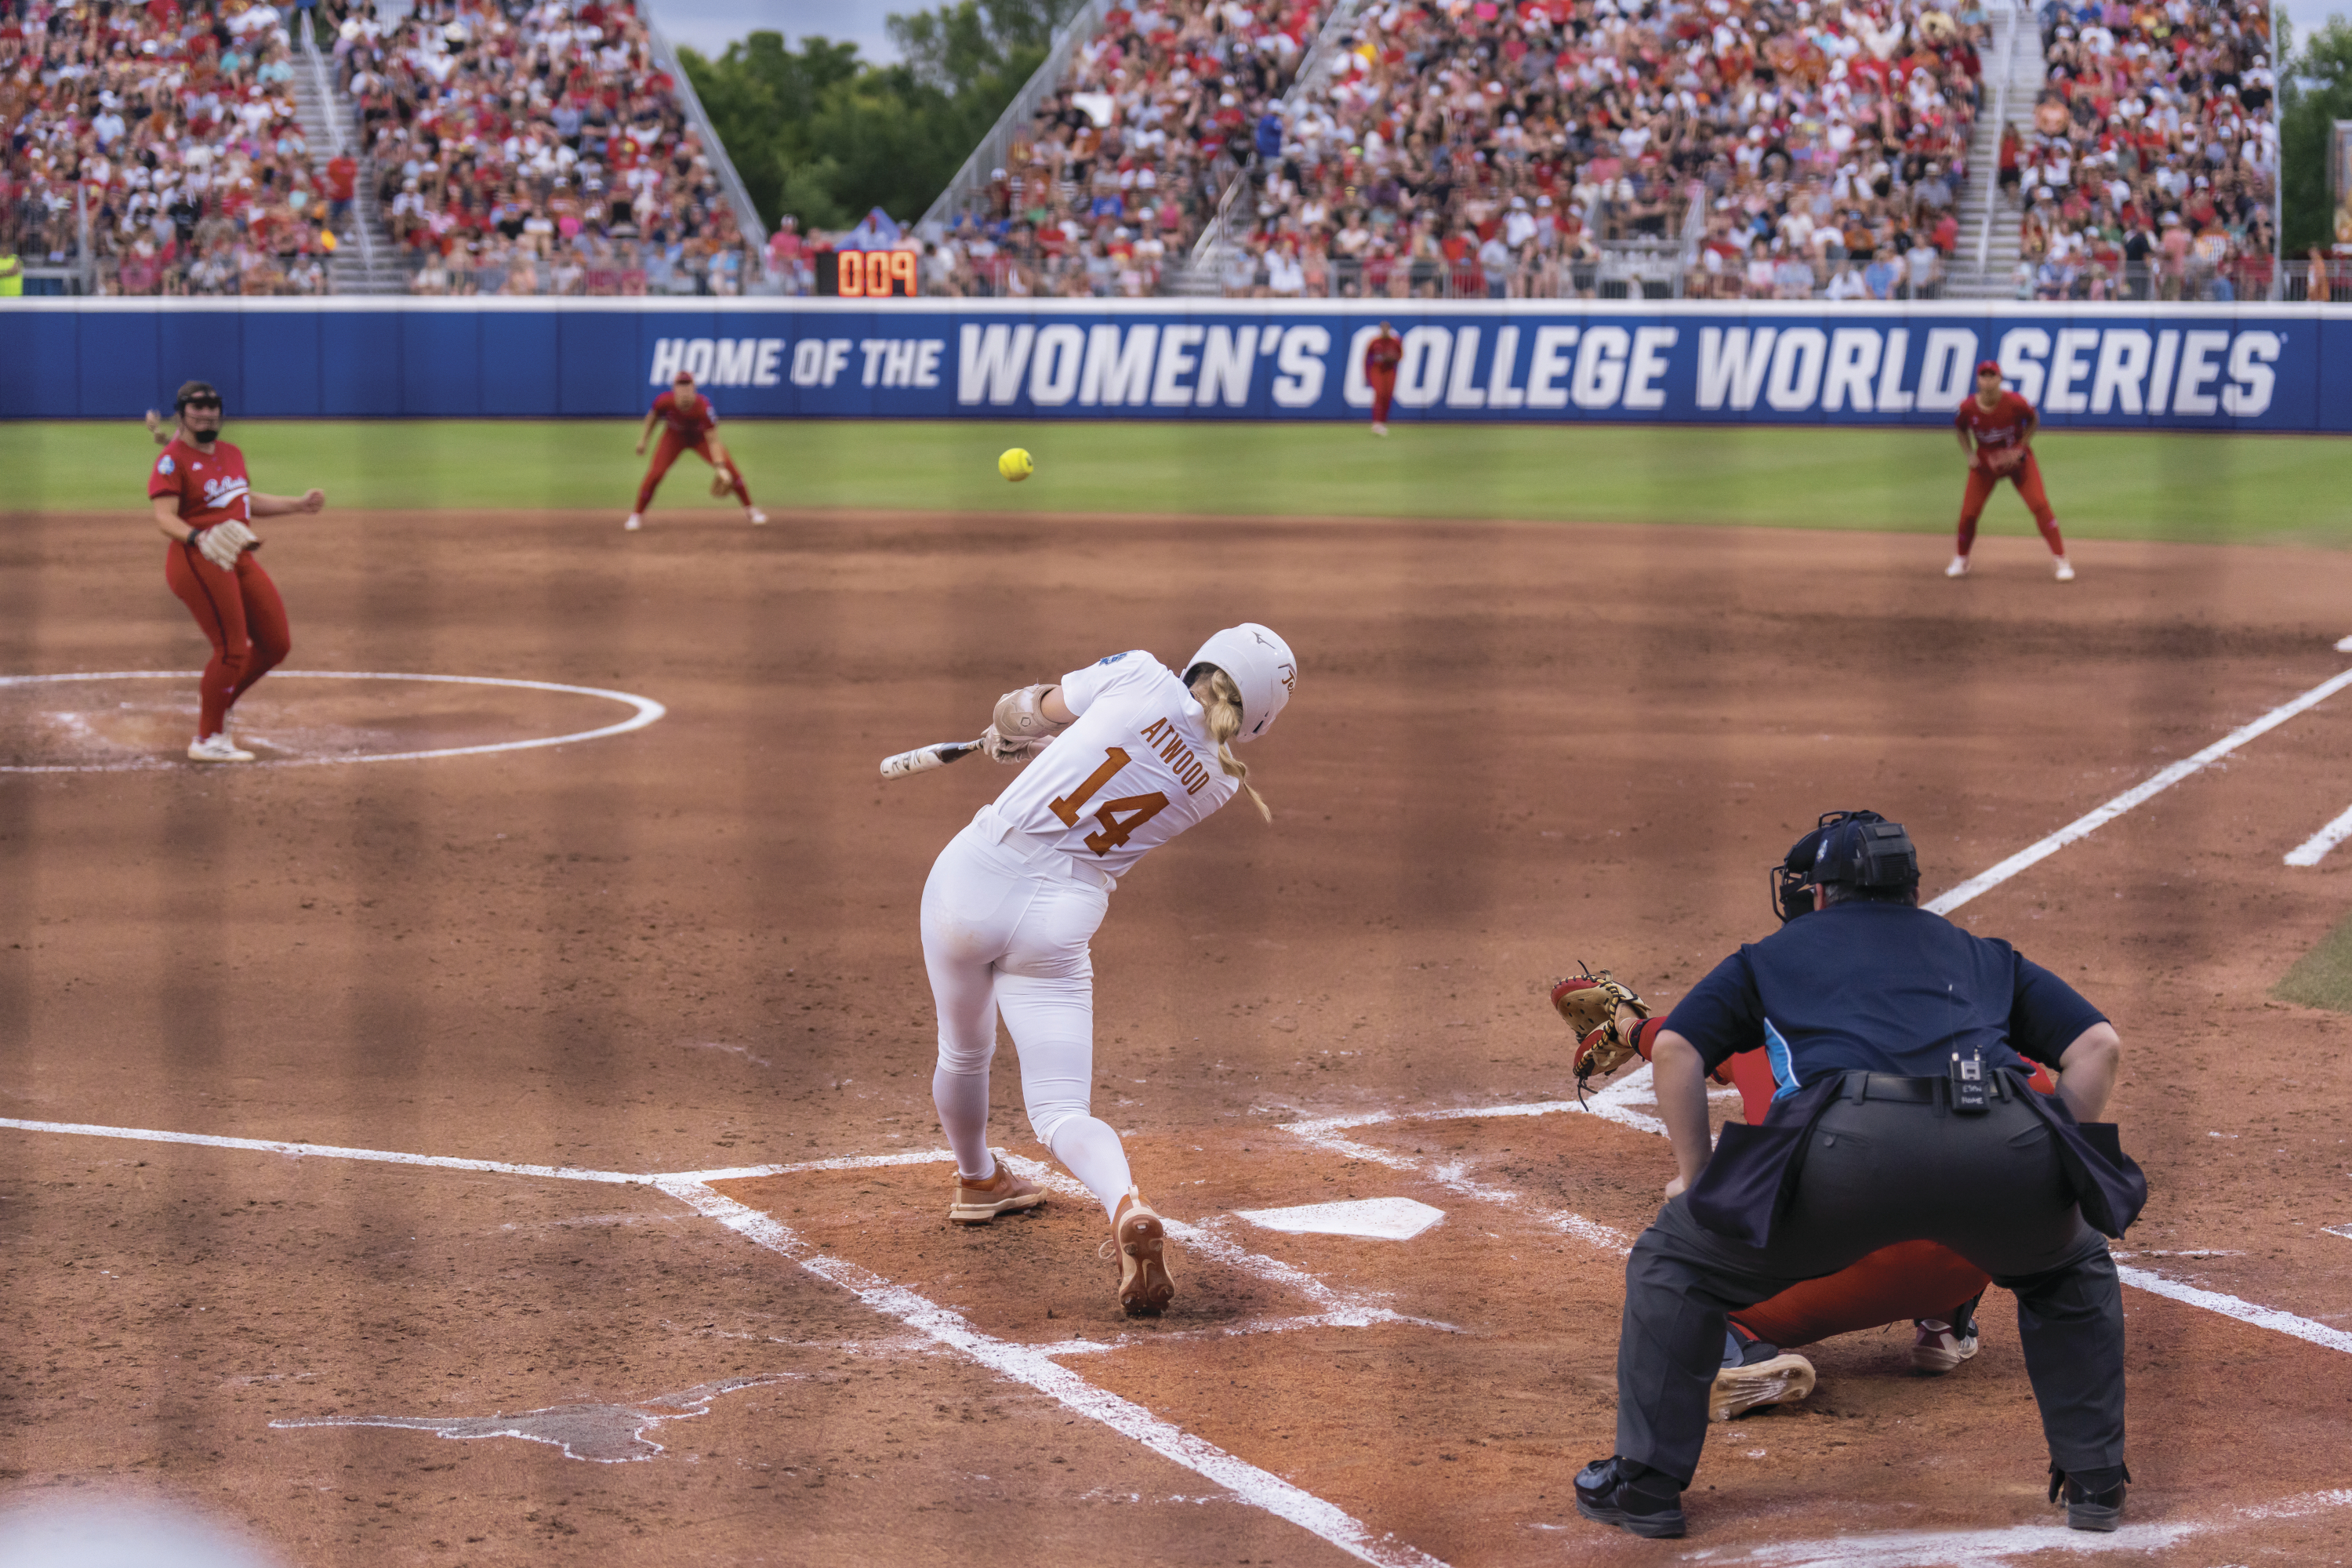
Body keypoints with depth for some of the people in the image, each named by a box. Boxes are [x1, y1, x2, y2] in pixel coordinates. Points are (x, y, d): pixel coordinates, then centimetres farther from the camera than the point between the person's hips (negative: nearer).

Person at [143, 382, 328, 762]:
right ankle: (207, 740, -2)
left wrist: (297, 504, 25)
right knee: (232, 649, -14)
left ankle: (215, 705, 27)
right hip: (197, 561, -8)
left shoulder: (231, 454, 16)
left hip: (239, 559, 9)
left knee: (276, 644, 9)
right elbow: (165, 517, -19)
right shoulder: (172, 460, -8)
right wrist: (198, 538, -37)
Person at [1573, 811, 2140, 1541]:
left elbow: (1675, 1047, 20)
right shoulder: (1984, 957, 37)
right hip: (2005, 1146, 2)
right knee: (2074, 1267, 35)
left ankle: (1645, 1481, 17)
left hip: (1852, 1143, -2)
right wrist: (2055, 1157, 31)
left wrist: (1693, 1175, 28)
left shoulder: (1772, 955, 33)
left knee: (1675, 1257, 20)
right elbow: (2100, 1044, 26)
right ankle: (2095, 1479, 27)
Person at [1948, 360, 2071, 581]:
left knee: (2040, 505, -14)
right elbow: (1959, 428, 5)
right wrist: (1969, 454, -7)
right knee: (1968, 513, -2)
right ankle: (1961, 561, 25)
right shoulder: (1968, 408, -17)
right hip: (1985, 463, 2)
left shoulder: (2015, 403, -23)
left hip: (2018, 461, -2)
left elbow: (2033, 420, -4)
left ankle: (2061, 561, -6)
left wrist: (2021, 448, -13)